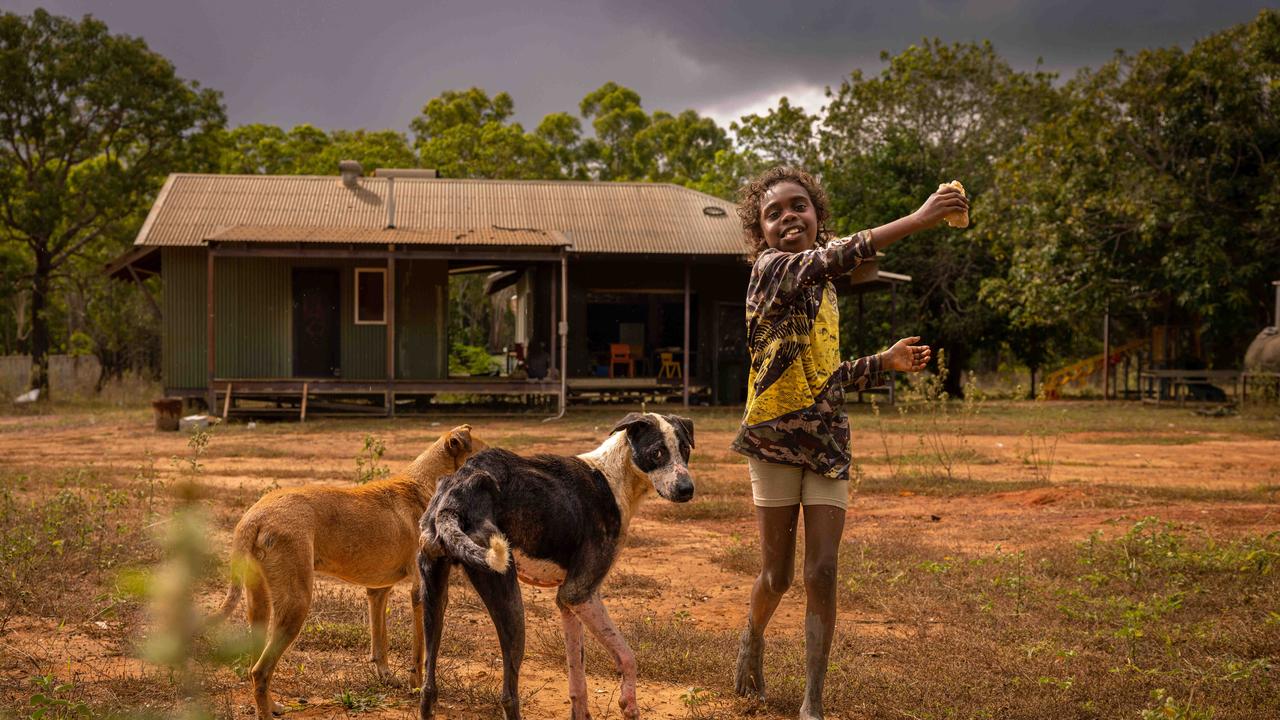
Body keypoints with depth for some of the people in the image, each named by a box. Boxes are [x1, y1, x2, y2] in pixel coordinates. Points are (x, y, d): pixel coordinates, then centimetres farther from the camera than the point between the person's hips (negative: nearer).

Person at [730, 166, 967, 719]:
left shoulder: (823, 289, 14)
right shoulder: (771, 269, -9)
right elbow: (838, 256, -29)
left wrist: (886, 361, 4)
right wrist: (917, 219, -38)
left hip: (826, 441, 5)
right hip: (774, 436, -5)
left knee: (822, 573, -3)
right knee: (778, 575, 6)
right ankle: (753, 639, 39)